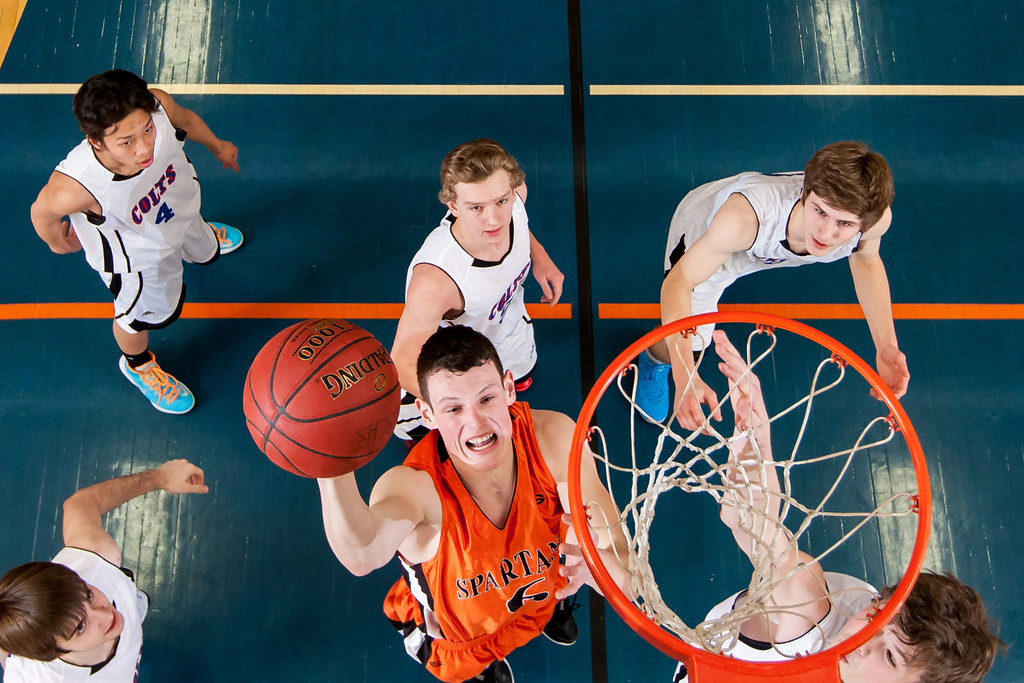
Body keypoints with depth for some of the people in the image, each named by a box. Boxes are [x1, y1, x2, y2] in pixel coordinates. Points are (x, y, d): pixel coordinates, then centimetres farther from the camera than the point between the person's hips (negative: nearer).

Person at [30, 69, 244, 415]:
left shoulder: (157, 106, -40)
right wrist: (58, 242, -1)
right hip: (137, 258, -4)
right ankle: (137, 364, 61)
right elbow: (43, 212, -24)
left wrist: (217, 145, 9)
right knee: (144, 314, 25)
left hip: (179, 208, 4)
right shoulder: (75, 187, -50)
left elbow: (185, 118, -13)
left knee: (202, 248, 39)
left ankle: (204, 235, 80)